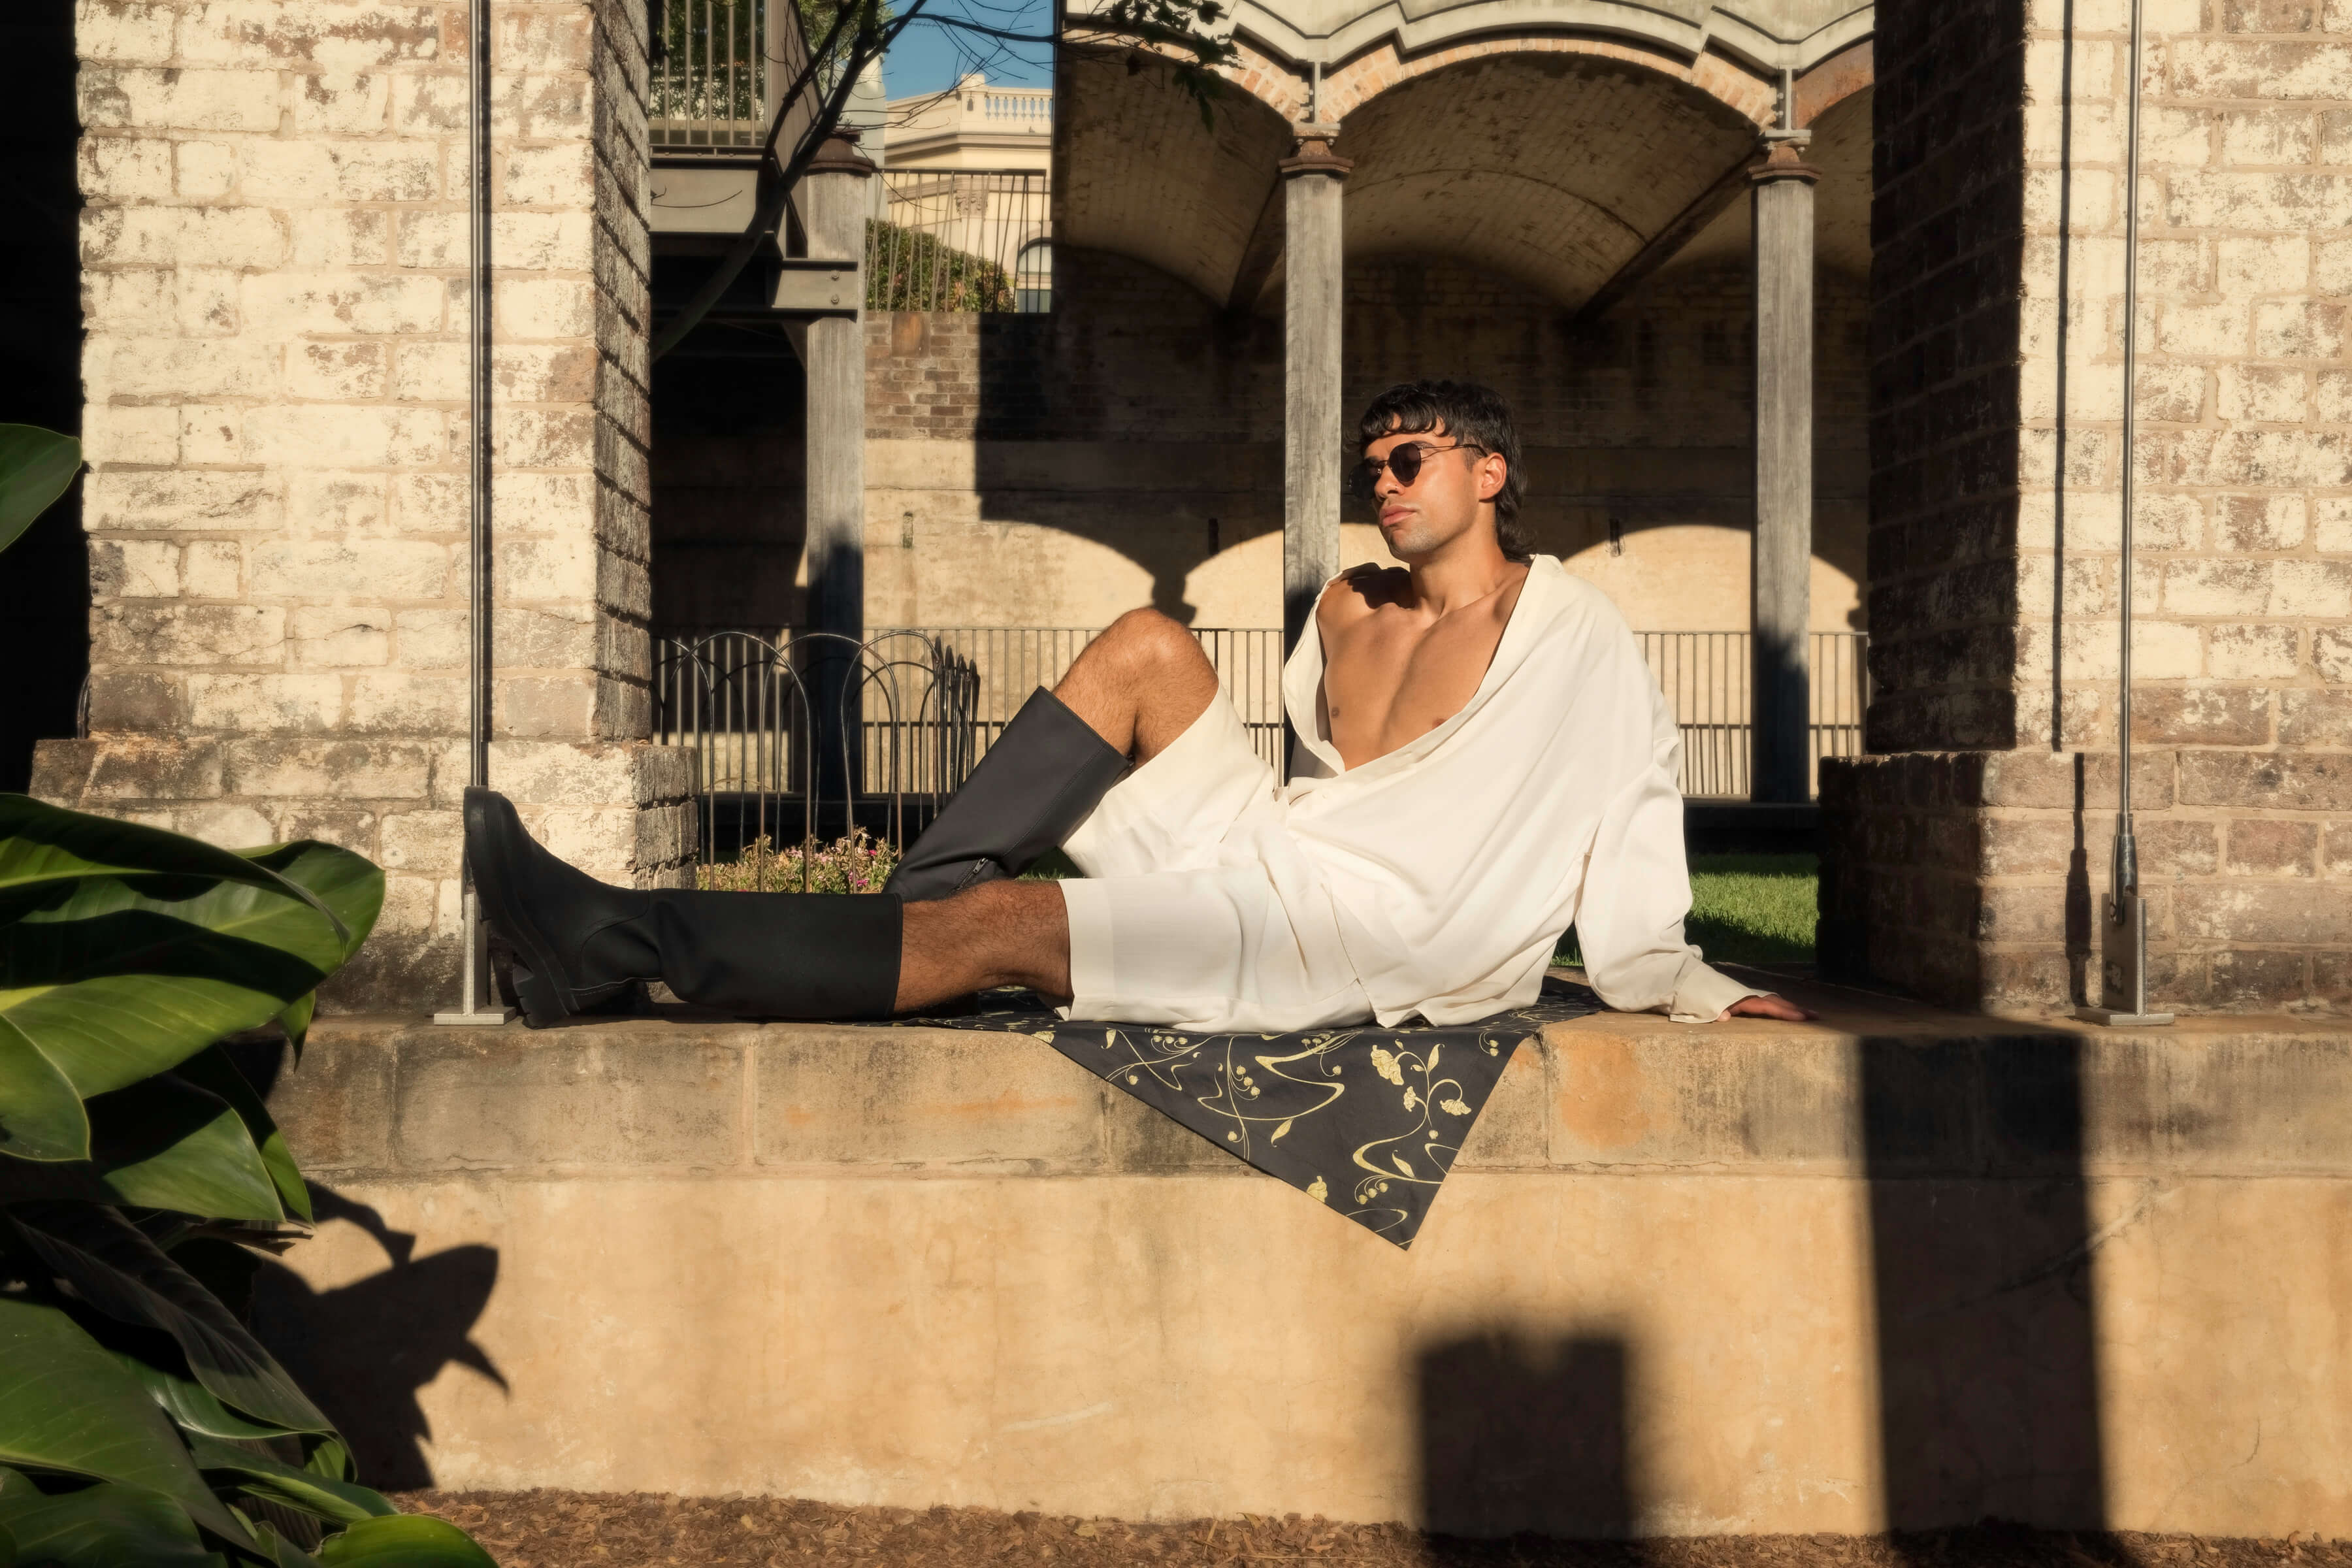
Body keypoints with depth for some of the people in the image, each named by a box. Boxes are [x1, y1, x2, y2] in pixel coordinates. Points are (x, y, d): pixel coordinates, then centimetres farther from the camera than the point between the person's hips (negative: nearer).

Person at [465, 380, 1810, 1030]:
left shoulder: (1578, 636, 1)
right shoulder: (1352, 610, 19)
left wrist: (1704, 993, -5)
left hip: (1347, 939, -6)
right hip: (1253, 851, 6)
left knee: (1002, 925, -22)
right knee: (1151, 647, -11)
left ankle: (627, 938, -21)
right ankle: (913, 904, -15)